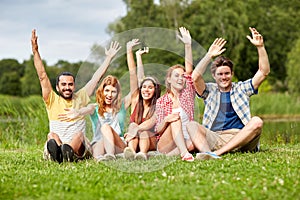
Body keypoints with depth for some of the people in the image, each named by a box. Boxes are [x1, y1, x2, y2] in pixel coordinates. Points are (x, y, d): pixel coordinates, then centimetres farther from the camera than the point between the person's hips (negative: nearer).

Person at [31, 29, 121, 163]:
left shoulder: (80, 98, 16)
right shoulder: (52, 100, 12)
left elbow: (96, 77, 18)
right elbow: (42, 76, 3)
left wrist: (109, 57, 19)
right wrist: (35, 52, -5)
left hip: (79, 148, 1)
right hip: (56, 145, -1)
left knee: (79, 135, -31)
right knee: (52, 135, -32)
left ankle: (67, 151, -60)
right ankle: (58, 153, -63)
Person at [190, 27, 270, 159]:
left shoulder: (242, 88, 19)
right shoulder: (210, 90, 17)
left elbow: (264, 72, 8)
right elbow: (196, 78, -3)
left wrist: (260, 47, -2)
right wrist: (209, 56, -6)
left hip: (240, 139, 0)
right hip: (215, 139, 0)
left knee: (257, 122, -28)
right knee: (192, 125, -23)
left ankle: (217, 153, -38)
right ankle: (207, 154, -54)